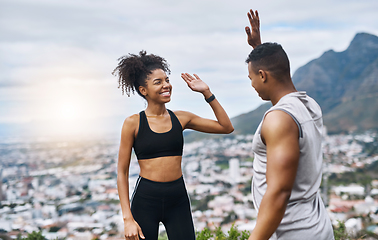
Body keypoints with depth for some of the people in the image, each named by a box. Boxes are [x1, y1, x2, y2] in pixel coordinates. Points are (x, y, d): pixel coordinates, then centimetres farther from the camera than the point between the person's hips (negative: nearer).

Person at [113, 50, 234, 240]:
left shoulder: (181, 118, 5)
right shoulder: (133, 123, -4)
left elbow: (226, 127, 9)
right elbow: (122, 173, -2)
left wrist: (206, 92, 2)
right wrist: (128, 219, -8)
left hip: (178, 200, 3)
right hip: (145, 199, -2)